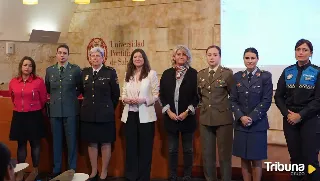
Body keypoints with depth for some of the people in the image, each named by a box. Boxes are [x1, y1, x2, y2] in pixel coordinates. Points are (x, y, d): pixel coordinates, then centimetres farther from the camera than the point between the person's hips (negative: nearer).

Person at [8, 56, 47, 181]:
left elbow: (43, 100, 0)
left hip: (34, 116, -3)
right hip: (19, 116, 3)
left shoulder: (39, 81, -10)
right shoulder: (13, 82, 1)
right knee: (21, 144, 11)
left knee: (35, 144, 7)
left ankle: (35, 171, 21)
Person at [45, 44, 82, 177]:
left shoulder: (75, 69, -4)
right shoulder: (49, 70, 6)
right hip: (54, 109, 3)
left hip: (70, 109, -3)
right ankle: (56, 169, 22)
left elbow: (81, 87, 8)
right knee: (56, 140, 10)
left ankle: (72, 170, 15)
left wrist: (72, 96, 8)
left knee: (71, 141, 4)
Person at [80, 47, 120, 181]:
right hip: (88, 114, 4)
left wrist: (109, 108, 6)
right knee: (91, 143, 10)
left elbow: (116, 94, -1)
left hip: (105, 114, -3)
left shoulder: (110, 72, -5)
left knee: (105, 143, 4)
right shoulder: (84, 72, 6)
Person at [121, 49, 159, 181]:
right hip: (130, 114, 4)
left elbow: (156, 95, -4)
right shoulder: (128, 75, 13)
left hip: (145, 115, -4)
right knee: (131, 146, 10)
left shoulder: (151, 73, -1)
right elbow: (123, 93, 15)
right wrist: (125, 99, -7)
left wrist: (144, 100, -19)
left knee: (145, 147, 4)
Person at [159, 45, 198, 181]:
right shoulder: (167, 73, 6)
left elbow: (197, 95, -3)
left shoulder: (193, 73, 0)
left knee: (188, 149, 8)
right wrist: (168, 111, -8)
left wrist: (187, 111, -12)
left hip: (187, 117, -2)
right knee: (172, 149, 9)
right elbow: (162, 95, 4)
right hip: (170, 117, 2)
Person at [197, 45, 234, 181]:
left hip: (223, 118, -4)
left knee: (224, 154, 4)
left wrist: (228, 108, 0)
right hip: (205, 119, 4)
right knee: (207, 155, 11)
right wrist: (203, 105, 9)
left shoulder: (227, 73, -4)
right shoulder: (200, 74, 9)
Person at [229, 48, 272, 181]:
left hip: (258, 124, -3)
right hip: (241, 124, 3)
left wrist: (252, 117, -14)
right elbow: (233, 100, 4)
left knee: (256, 160, 3)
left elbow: (267, 100, -7)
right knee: (244, 159, 8)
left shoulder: (265, 76, -1)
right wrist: (241, 117, -10)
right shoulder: (237, 76, 8)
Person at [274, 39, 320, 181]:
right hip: (290, 120, 3)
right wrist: (287, 113, -8)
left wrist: (300, 115, -14)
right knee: (295, 157, 9)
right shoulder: (287, 72, 7)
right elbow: (278, 96, 6)